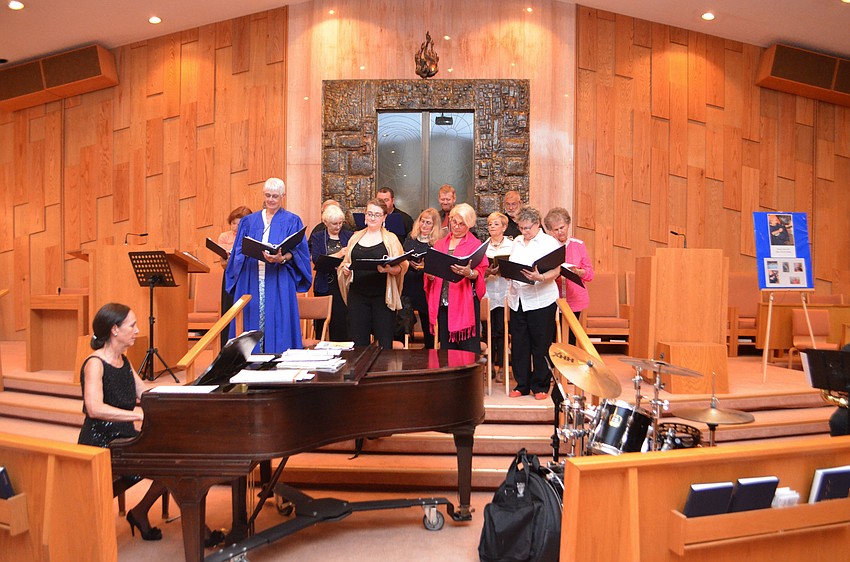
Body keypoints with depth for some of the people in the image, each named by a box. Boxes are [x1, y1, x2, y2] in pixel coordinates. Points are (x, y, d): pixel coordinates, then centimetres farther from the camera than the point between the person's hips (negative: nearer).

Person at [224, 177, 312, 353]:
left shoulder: (292, 221, 7)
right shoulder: (249, 221, 16)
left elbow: (296, 252, -3)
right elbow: (239, 252, 11)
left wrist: (282, 258, -23)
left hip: (279, 283, -3)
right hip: (251, 281, 3)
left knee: (277, 324, -5)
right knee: (252, 321, 0)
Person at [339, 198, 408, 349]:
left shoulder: (391, 239, 3)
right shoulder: (356, 237, 13)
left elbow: (400, 268, -1)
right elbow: (345, 263, 20)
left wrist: (388, 269, -22)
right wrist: (345, 268, -2)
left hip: (382, 296, -3)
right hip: (357, 295, 3)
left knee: (384, 342, -1)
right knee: (359, 341, 6)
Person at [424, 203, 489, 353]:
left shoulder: (475, 244, 3)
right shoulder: (439, 244, 16)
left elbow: (480, 272, -7)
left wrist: (469, 273, -28)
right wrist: (430, 275, -5)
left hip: (465, 302, -4)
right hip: (443, 301, 4)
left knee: (468, 347, -4)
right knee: (446, 346, 8)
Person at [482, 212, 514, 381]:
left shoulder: (512, 245, 6)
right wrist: (488, 272, -12)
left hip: (504, 293, -2)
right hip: (488, 292, 2)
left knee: (501, 330, -2)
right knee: (489, 331, 2)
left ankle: (500, 368, 6)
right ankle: (490, 365, 13)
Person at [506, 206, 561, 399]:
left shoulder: (549, 242, -2)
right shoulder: (517, 242, 15)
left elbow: (556, 271, -12)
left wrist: (540, 278, -30)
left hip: (540, 301, -5)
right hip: (517, 300, 5)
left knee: (541, 345, 2)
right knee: (519, 345, 8)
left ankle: (540, 386, 14)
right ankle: (521, 385, 20)